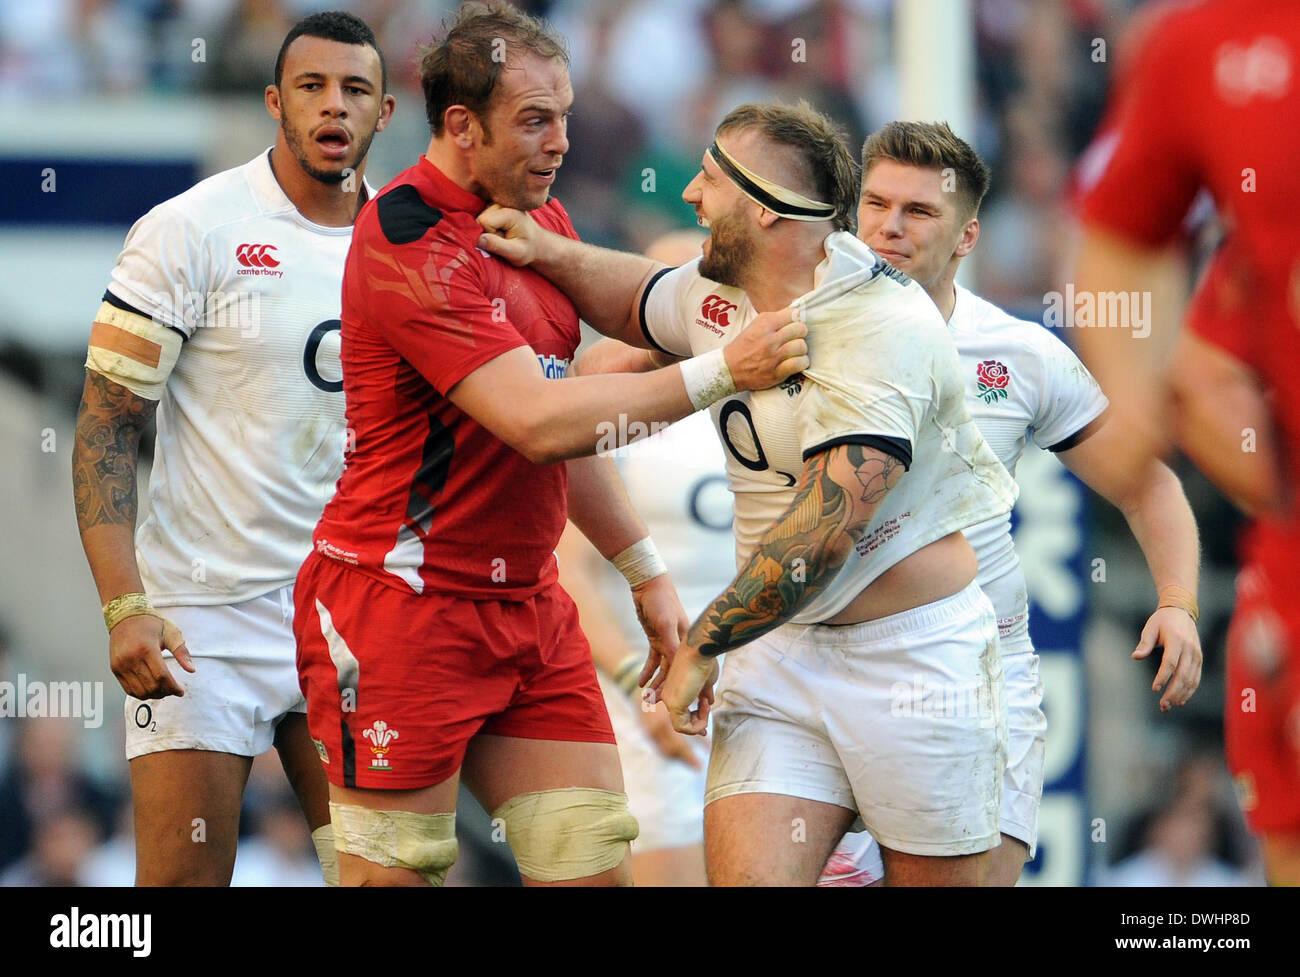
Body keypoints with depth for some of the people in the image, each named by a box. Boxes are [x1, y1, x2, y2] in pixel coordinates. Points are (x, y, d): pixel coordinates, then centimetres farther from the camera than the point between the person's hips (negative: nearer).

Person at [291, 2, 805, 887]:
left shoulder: (542, 218, 11)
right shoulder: (408, 242, -18)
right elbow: (537, 422, -27)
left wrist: (644, 572, 23)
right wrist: (722, 374, -25)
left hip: (530, 610, 8)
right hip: (404, 608, -8)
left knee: (597, 869, 1)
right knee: (395, 878, -5)